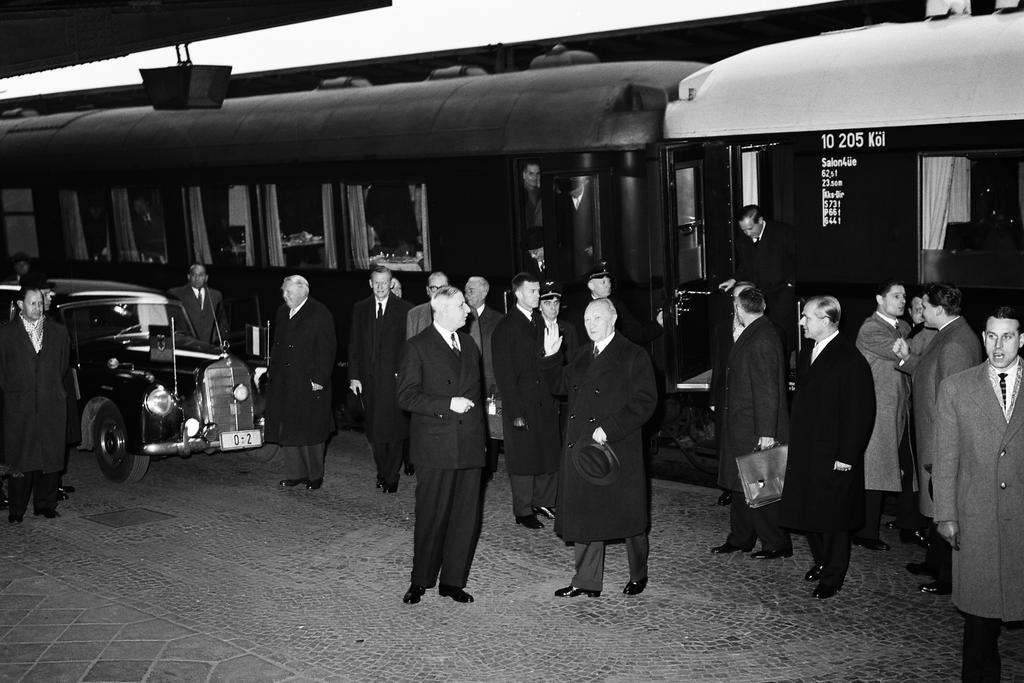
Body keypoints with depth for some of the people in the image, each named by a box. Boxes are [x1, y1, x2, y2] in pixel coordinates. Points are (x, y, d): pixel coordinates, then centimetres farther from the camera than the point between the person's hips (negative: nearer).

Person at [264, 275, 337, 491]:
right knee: (286, 431, 8)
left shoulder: (320, 315, -10)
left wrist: (319, 380, -16)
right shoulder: (282, 313, 12)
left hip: (310, 384, -7)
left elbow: (326, 351, -12)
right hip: (283, 383, 7)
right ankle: (295, 473, 18)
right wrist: (273, 372, 11)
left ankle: (315, 475, 15)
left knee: (310, 431, 2)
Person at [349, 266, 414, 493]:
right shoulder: (360, 309, 10)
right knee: (374, 431, 7)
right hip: (369, 379, 3)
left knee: (395, 430, -4)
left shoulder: (404, 310, 0)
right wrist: (354, 376, 4)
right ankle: (382, 472, 21)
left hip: (395, 378, -3)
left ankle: (392, 476, 6)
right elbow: (354, 345, 10)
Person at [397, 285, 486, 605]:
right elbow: (406, 396, -10)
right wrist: (448, 404, -17)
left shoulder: (468, 344, 16)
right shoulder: (417, 347, -4)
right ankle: (420, 581, 15)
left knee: (466, 517, 6)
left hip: (470, 444, 6)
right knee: (431, 516, 1)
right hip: (436, 446, -6)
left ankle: (453, 581, 17)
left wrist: (479, 431, 15)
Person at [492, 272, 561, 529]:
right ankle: (523, 511, 15)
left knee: (550, 454, 8)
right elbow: (503, 374, -10)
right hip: (521, 404, -6)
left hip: (546, 401, 6)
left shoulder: (541, 322, 10)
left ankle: (543, 502, 23)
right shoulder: (505, 327, -8)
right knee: (523, 458, 2)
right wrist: (516, 411, -15)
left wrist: (555, 399, 5)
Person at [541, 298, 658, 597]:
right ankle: (587, 581, 15)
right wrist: (551, 356, 4)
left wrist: (609, 429, -20)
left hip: (617, 450, -6)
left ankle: (638, 576, 25)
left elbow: (645, 402, -13)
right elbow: (561, 385, 20)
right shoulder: (582, 356, 15)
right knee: (583, 515, 7)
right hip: (581, 449, 6)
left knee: (628, 515, 7)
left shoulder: (634, 356, -7)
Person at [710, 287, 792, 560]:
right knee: (741, 485, 17)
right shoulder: (752, 335, 8)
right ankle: (740, 539, 29)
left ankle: (777, 544, 13)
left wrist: (766, 432, -23)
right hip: (740, 427, 10)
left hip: (755, 430, -10)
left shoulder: (762, 340, -21)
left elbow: (767, 390, -23)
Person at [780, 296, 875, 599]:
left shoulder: (850, 361, -16)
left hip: (833, 457, -8)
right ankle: (821, 561, 33)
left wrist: (847, 457, -18)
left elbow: (860, 414, -17)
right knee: (807, 512, 13)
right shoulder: (806, 354, 11)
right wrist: (794, 442, 13)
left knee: (832, 517, 4)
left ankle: (832, 577, 18)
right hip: (804, 452, 8)